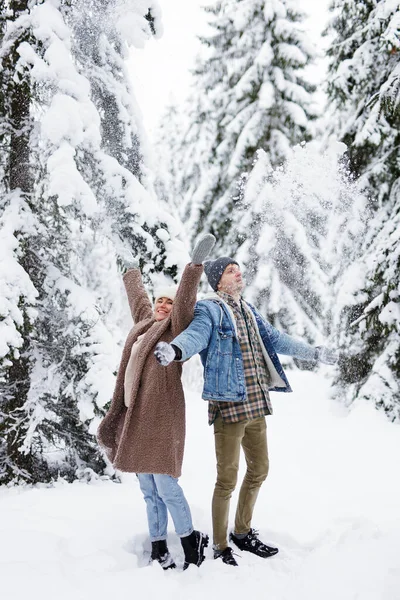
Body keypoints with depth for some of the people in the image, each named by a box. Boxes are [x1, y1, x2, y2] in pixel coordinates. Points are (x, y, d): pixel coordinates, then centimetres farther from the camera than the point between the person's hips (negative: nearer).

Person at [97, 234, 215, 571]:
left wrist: (195, 265, -28)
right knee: (149, 490, 9)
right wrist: (133, 277, 53)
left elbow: (184, 302, -17)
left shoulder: (176, 329, 0)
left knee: (166, 485, -7)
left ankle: (191, 542, 9)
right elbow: (137, 294, 34)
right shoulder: (145, 322, 17)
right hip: (136, 416, 7)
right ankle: (158, 549, 16)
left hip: (162, 416, -7)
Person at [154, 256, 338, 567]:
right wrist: (174, 349, -50)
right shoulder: (210, 309, -7)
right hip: (228, 406, -8)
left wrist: (314, 352, 34)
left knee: (259, 470, 18)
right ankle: (221, 548, 10)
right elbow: (195, 334, -27)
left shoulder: (248, 310, 16)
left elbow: (276, 339, 27)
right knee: (227, 480, -4)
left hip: (256, 404, 8)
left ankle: (243, 532, 35)